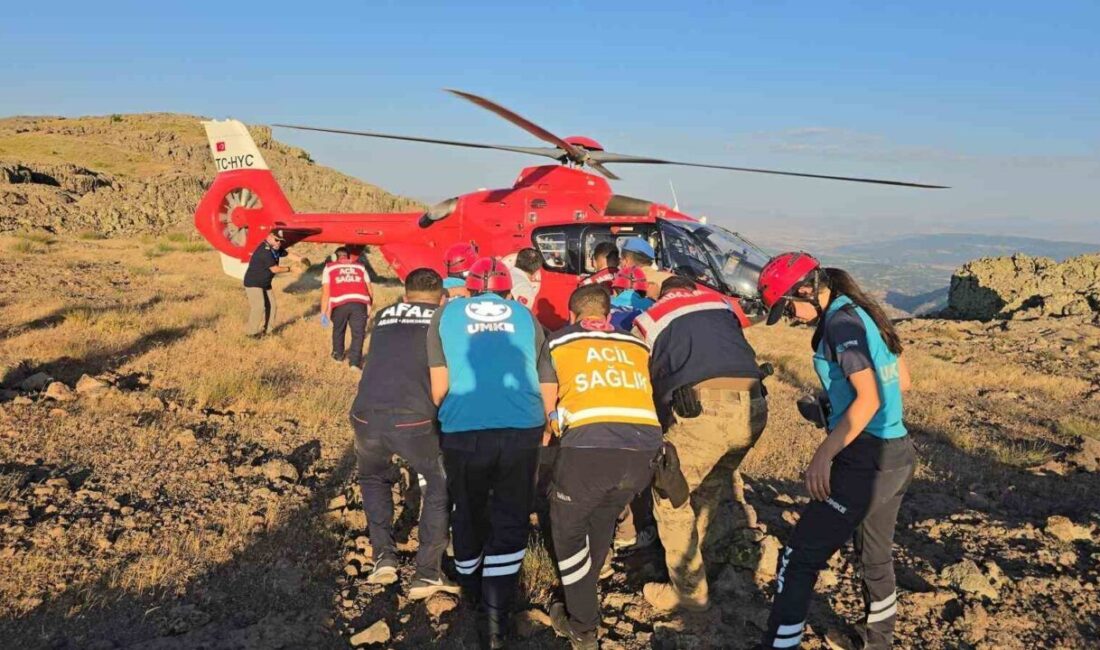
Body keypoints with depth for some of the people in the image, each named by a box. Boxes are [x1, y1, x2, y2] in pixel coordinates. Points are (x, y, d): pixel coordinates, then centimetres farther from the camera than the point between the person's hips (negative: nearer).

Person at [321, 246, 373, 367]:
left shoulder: (329, 267, 20)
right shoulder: (360, 266, 25)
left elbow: (326, 291, 10)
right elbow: (369, 289, 18)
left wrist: (324, 311, 11)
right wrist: (369, 307, 26)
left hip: (340, 303, 0)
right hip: (360, 303, 0)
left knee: (338, 330, 23)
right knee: (358, 333, 4)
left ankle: (338, 355, 38)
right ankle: (355, 361, -5)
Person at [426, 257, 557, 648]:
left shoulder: (447, 313, 14)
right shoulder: (525, 317, 17)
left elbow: (438, 385, 5)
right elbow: (547, 385, 17)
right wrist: (542, 426, 32)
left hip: (463, 431, 0)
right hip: (522, 430, 0)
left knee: (468, 514, 20)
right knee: (510, 520, 11)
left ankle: (472, 593, 41)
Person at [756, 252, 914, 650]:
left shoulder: (841, 322, -15)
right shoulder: (865, 313, 11)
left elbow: (869, 400, -22)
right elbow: (901, 382, 17)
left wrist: (823, 454, -20)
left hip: (864, 461, -9)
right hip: (898, 456, 10)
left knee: (800, 558, -2)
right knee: (876, 557, 23)